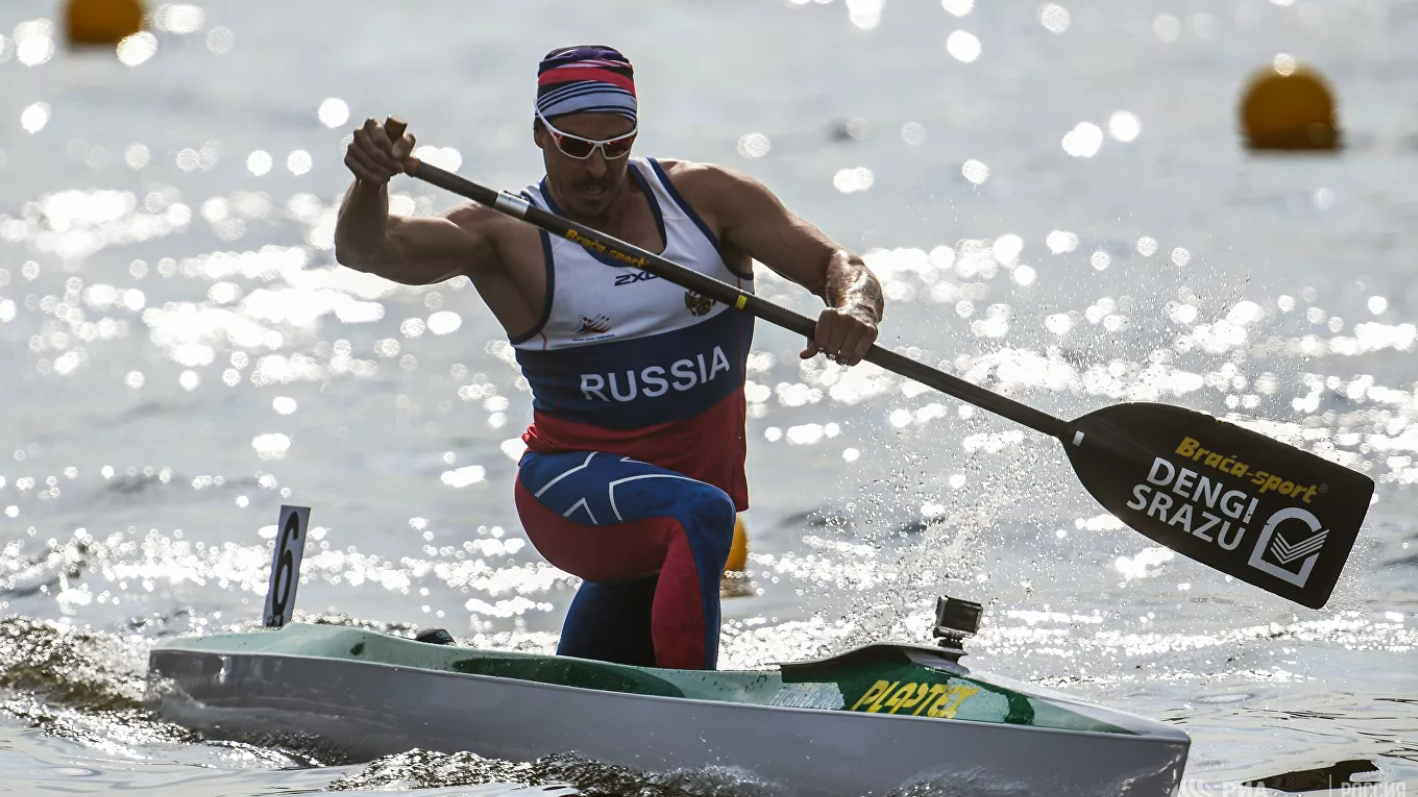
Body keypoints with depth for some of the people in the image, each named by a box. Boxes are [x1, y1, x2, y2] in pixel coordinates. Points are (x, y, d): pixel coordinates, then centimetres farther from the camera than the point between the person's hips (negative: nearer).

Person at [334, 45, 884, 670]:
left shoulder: (704, 197, -2)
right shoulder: (510, 237, -10)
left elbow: (836, 266, -4)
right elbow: (365, 251, -22)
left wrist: (854, 310, -28)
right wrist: (371, 181, -45)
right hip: (574, 479, -5)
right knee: (701, 513, -37)